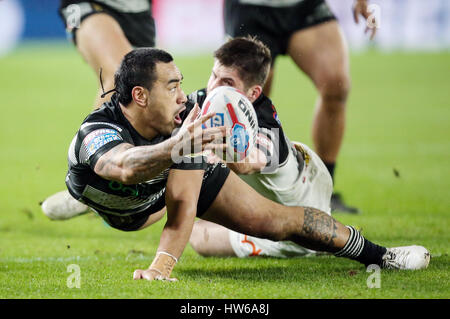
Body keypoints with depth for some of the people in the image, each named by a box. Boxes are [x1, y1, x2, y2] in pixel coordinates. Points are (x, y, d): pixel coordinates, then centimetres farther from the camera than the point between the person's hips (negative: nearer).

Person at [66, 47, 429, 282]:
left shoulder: (186, 121, -37)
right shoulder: (97, 133, -46)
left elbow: (183, 207, -40)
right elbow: (127, 166, -70)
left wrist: (161, 267, -55)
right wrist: (175, 146, -89)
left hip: (185, 171, 1)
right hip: (119, 209, 0)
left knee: (272, 220, -8)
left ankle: (378, 255, 9)